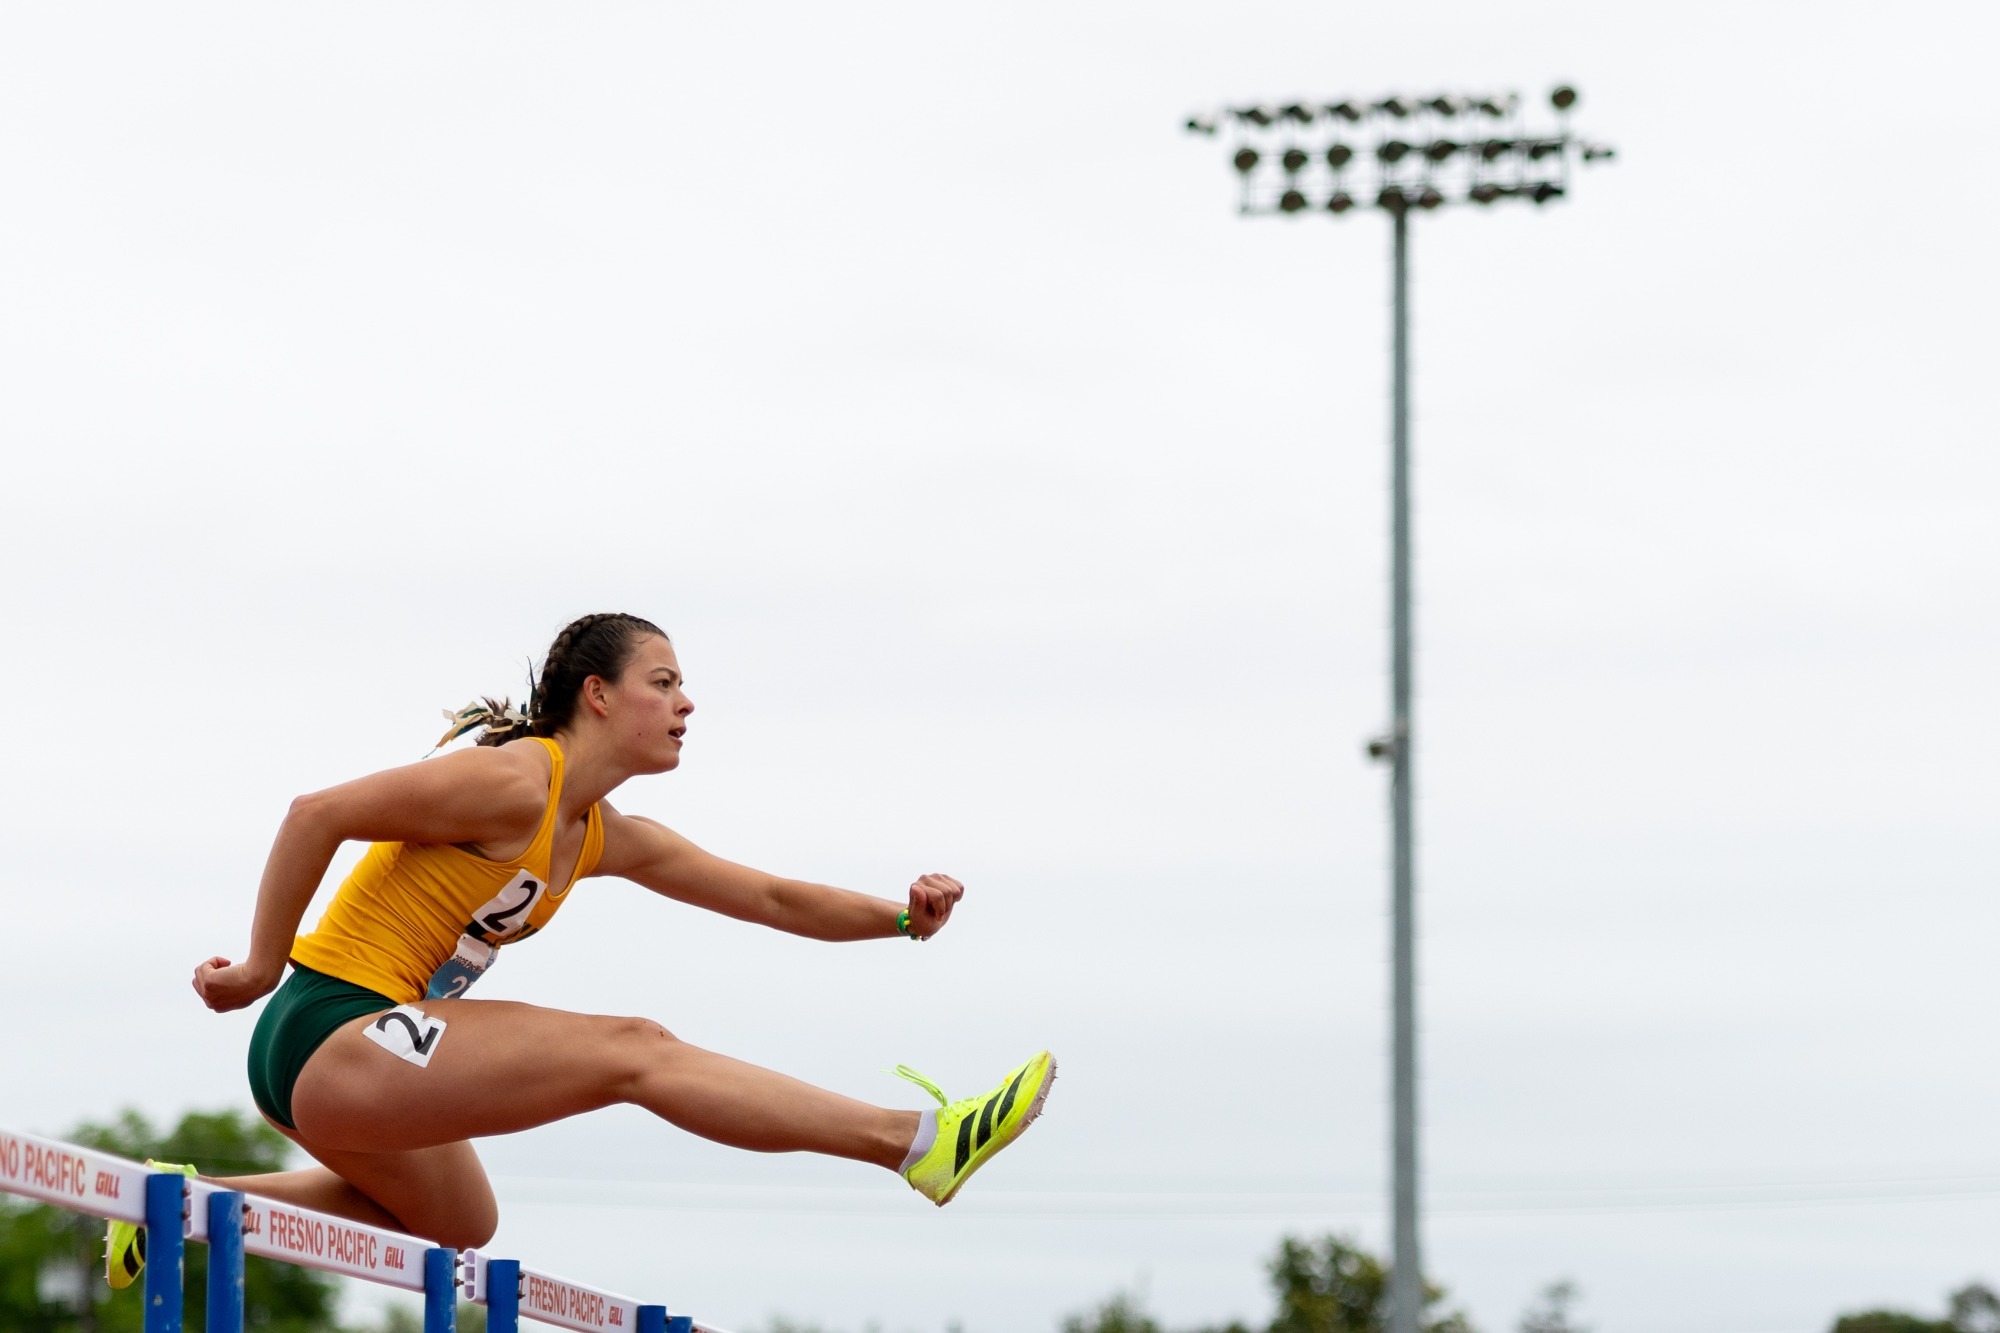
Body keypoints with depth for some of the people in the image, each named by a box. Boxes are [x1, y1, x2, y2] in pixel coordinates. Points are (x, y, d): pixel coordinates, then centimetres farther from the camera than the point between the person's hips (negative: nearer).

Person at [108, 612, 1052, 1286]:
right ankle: (921, 1143, -20)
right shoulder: (515, 784, -16)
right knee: (632, 1052, -16)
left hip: (353, 1073, 10)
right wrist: (260, 968, -15)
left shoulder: (609, 839, 13)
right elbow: (318, 814, -18)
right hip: (328, 1037, -10)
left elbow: (770, 900, 16)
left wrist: (900, 916, 1)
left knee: (458, 1226, 34)